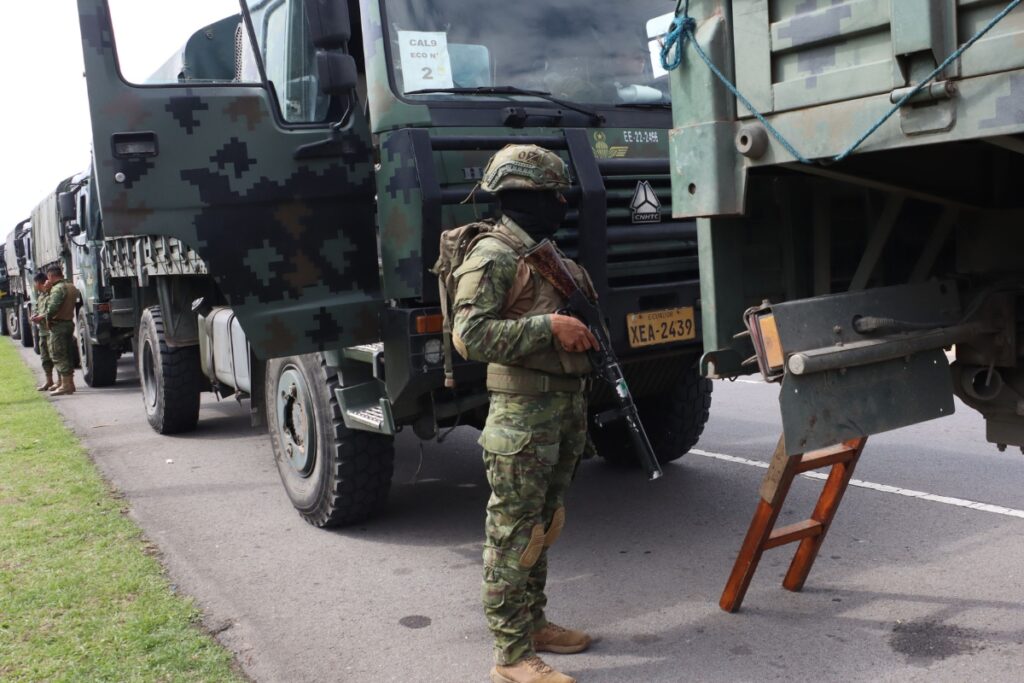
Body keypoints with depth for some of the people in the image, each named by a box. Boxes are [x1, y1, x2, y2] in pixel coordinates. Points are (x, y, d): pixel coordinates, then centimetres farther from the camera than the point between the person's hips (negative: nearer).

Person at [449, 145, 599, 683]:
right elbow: (469, 336, -22)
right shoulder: (493, 256, -12)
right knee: (513, 534, -2)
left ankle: (533, 623, 32)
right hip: (523, 414, -9)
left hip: (566, 406, 9)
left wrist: (587, 325, 11)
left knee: (543, 526, 18)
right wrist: (549, 327, -23)